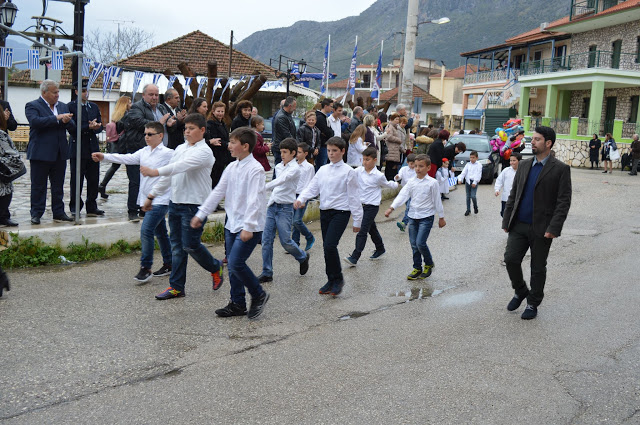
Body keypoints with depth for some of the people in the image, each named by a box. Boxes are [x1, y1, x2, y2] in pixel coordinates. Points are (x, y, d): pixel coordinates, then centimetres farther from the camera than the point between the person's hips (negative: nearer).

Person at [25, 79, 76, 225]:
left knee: (58, 186, 10)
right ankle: (36, 214, 10)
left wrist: (67, 121, -13)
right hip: (40, 153, -5)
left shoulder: (63, 106, 14)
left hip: (60, 153, 5)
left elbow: (73, 128, 10)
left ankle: (59, 212, 18)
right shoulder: (32, 106, -3)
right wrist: (57, 118, -23)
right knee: (38, 186, 2)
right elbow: (35, 121, -22)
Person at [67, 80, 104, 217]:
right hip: (77, 148, -5)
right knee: (76, 179, 1)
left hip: (93, 147, 5)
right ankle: (75, 207, 11)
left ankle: (92, 207, 15)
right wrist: (89, 127, -18)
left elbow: (100, 127, 11)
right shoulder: (70, 106, -2)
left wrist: (95, 127, -11)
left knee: (93, 179, 7)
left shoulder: (94, 107, 15)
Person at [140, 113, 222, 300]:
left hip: (194, 204, -8)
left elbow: (183, 166, -27)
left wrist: (155, 171, -37)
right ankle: (176, 287, 17)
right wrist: (152, 195, 17)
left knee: (190, 245, -6)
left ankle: (215, 267, 23)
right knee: (177, 246, 9)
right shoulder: (180, 148, 14)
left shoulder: (204, 152, -12)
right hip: (175, 202, 8)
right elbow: (168, 175, 19)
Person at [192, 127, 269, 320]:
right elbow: (218, 192, 14)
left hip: (250, 226, -8)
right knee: (232, 265, 10)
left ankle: (259, 295, 7)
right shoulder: (231, 168, 9)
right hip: (232, 224, 8)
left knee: (236, 263, -14)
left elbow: (254, 200, -21)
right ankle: (237, 304, 22)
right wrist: (201, 214, 12)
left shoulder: (255, 169, -14)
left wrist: (248, 227, -27)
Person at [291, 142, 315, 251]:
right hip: (292, 196, 6)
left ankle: (310, 238, 11)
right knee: (294, 221, 7)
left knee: (297, 221, -11)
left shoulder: (309, 167, -7)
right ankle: (295, 243, 15)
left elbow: (308, 185, -10)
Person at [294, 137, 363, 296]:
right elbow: (312, 188, 7)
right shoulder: (323, 170, 11)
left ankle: (338, 279, -1)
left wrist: (357, 220, -3)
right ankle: (331, 281, 23)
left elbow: (354, 197, -3)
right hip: (324, 211, 6)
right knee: (327, 247, 10)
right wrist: (300, 199, -13)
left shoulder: (348, 171, -4)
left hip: (340, 212, -6)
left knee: (330, 245, -19)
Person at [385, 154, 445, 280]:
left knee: (420, 243, -13)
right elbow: (402, 195, -5)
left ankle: (429, 264, 12)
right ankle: (417, 268, 21)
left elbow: (437, 201, -2)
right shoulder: (411, 182, 3)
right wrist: (391, 208, -18)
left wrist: (441, 217, 3)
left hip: (426, 216, -5)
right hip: (413, 216, 5)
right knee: (413, 244, 7)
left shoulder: (432, 183, -8)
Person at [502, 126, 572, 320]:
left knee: (538, 268, 7)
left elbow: (563, 202, -10)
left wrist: (554, 228, -17)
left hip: (541, 228, -4)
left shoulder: (560, 169, -6)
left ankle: (533, 304, 23)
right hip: (519, 225, 4)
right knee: (511, 259, -3)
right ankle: (520, 292, 23)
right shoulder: (524, 165, 9)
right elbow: (513, 195, 13)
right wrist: (506, 221, 7)